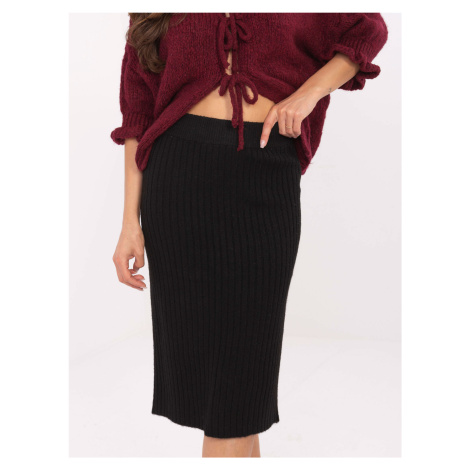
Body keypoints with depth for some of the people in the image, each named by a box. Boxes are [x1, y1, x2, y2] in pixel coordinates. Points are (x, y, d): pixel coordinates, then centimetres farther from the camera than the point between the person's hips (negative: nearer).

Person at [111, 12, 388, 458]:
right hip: (179, 168, 2)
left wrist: (309, 92, -3)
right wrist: (131, 222, 1)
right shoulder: (152, 20, 10)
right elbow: (138, 114, 7)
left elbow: (369, 29, 15)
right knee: (194, 333, 3)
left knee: (241, 341, 0)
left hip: (268, 173, -1)